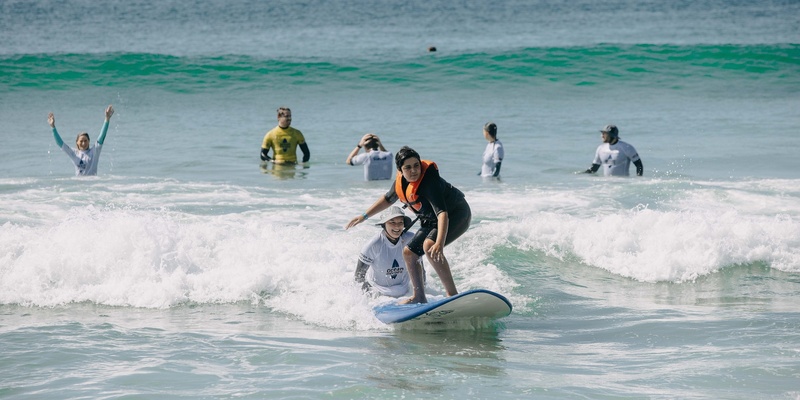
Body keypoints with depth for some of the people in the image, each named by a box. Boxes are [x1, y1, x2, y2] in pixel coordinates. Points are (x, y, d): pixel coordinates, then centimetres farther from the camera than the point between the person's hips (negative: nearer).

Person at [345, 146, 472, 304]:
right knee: (409, 252, 9)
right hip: (431, 220, 9)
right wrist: (365, 216, 19)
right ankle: (419, 297, 23)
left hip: (458, 214, -9)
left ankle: (453, 294, -32)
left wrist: (439, 244, -55)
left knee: (429, 245, -32)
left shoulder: (429, 181, -33)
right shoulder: (400, 182, -7)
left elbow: (442, 213, -43)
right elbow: (388, 199, 16)